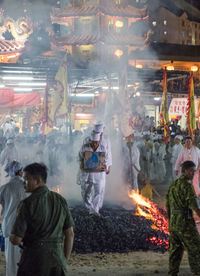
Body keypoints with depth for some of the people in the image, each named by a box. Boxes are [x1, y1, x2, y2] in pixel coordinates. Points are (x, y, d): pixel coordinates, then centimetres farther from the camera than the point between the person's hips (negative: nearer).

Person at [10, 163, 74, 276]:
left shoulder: (27, 204, -12)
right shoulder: (60, 200, 2)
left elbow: (16, 240, -13)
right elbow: (70, 234, 5)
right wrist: (65, 261, 13)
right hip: (57, 260, 4)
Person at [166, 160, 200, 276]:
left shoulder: (173, 185, 14)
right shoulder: (187, 185, -14)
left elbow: (168, 206, 17)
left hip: (174, 221, 8)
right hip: (185, 221, -8)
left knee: (176, 249, 11)